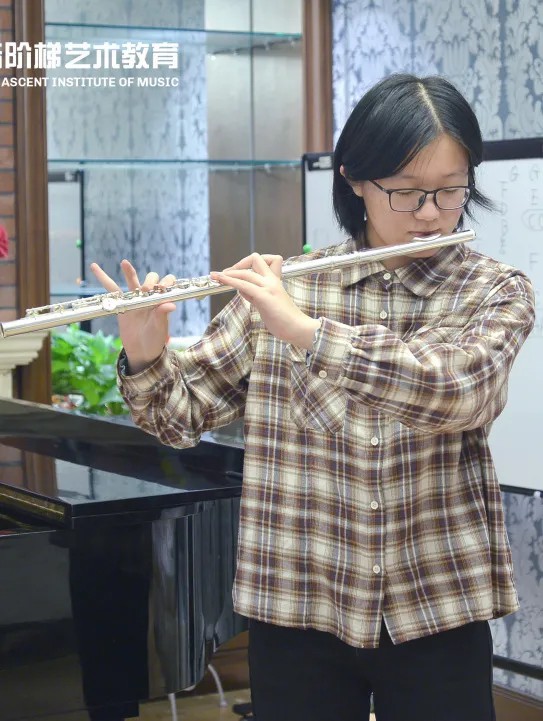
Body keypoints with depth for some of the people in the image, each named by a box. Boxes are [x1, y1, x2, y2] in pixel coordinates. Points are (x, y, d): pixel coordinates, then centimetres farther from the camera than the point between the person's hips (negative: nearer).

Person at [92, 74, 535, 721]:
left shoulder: (497, 293, -3)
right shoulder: (281, 286, 0)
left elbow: (460, 390, -23)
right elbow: (182, 416, 3)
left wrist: (304, 329, -28)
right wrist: (144, 355, -17)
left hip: (438, 612, 0)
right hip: (295, 606, 1)